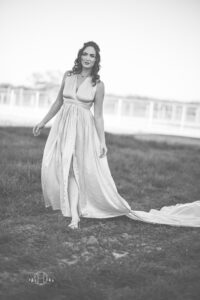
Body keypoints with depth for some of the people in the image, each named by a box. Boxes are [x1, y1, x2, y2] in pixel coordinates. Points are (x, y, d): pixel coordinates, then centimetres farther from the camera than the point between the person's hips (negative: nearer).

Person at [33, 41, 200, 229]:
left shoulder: (97, 84, -3)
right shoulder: (68, 75, 6)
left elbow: (98, 115, -1)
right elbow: (58, 102, 15)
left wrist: (102, 141, -6)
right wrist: (43, 122, 15)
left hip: (83, 129, -4)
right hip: (63, 125, 4)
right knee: (55, 167, 1)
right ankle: (74, 215, 14)